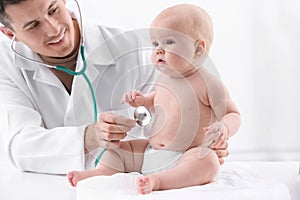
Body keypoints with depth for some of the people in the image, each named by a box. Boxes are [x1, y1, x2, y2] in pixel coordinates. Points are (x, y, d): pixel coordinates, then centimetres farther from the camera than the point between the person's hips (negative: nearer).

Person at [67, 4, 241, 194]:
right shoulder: (164, 78, 9)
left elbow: (233, 115, -10)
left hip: (186, 157, -8)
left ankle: (157, 180, -50)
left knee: (208, 161, -39)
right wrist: (142, 100, 11)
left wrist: (224, 128, -32)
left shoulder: (208, 84, -13)